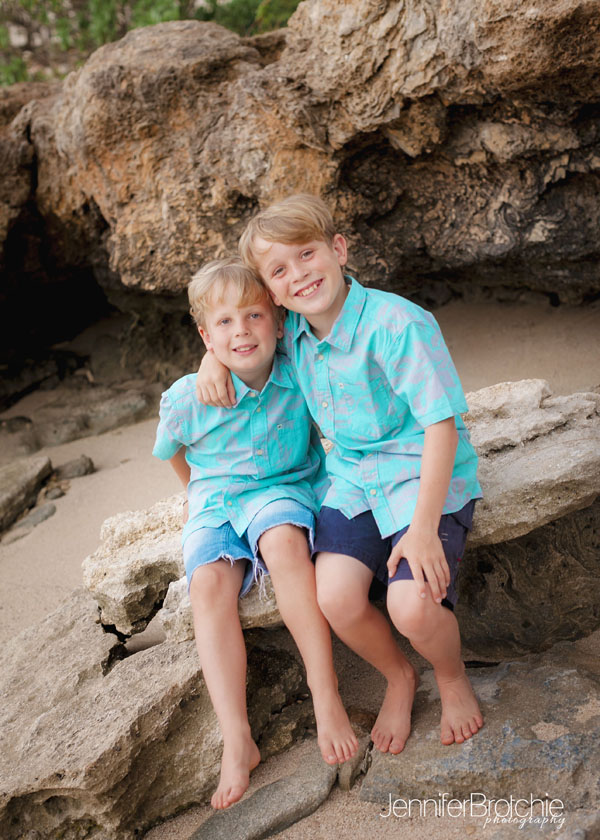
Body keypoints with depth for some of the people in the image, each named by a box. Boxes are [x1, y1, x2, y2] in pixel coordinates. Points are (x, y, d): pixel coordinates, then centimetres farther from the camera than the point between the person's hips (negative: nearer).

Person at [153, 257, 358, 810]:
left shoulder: (300, 379, -10)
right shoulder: (187, 399, -10)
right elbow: (172, 452, 13)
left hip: (284, 490, -1)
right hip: (215, 503, 2)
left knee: (282, 540, -36)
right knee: (209, 582, -27)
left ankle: (326, 697, -29)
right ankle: (237, 741, -27)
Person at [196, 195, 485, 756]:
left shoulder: (397, 324, -20)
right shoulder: (292, 331, 1)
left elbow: (442, 424, -20)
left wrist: (423, 527, -25)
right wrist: (214, 356, 2)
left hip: (426, 478, -5)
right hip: (353, 480, 5)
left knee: (413, 606, -26)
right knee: (334, 598, -20)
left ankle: (452, 678, 12)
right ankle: (397, 678, 14)